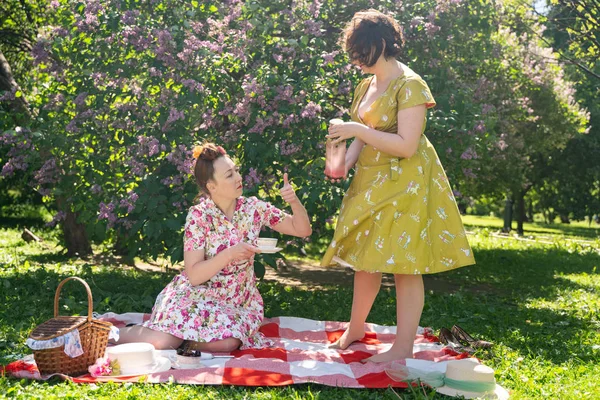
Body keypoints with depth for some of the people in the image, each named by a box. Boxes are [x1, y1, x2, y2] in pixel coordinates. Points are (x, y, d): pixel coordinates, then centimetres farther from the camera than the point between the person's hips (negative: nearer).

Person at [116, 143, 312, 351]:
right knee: (160, 343, -25)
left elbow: (303, 230, -1)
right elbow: (194, 275, -18)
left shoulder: (254, 208, -5)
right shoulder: (199, 216, -15)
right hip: (197, 293, -3)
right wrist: (230, 254, -30)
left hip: (236, 299, 3)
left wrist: (294, 202, -20)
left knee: (227, 344, -29)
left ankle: (183, 337, 1)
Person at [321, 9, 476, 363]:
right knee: (365, 258, 15)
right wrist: (345, 163, -4)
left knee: (405, 265, -3)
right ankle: (356, 328, 30)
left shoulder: (409, 85, -15)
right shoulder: (367, 86, 11)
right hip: (371, 183, 8)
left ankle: (404, 347, 5)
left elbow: (407, 145, -22)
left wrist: (358, 129, -22)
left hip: (404, 184, -8)